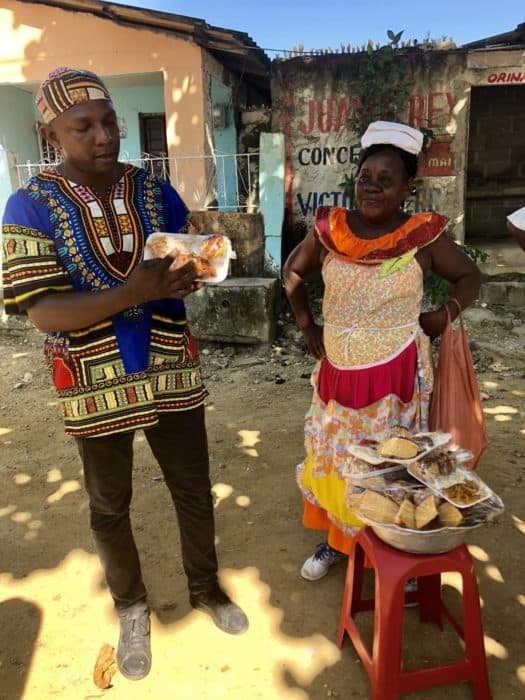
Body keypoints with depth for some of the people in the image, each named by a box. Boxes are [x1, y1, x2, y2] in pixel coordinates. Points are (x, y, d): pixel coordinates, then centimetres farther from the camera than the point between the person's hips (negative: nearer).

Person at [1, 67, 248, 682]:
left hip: (172, 373, 3)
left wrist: (190, 273, -17)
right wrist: (131, 293, -30)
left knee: (195, 492, 15)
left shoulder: (158, 193, 1)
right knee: (109, 508, 17)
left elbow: (194, 268, 7)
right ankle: (132, 609, 42)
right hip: (95, 385, -2)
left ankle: (206, 588, 42)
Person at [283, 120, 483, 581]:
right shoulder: (330, 230, -4)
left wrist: (446, 313, -10)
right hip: (337, 369, 3)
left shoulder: (424, 236, -9)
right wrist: (305, 323, 5)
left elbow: (470, 275, 6)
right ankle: (336, 541, 38)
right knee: (334, 457, 16)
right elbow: (293, 271, 13)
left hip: (398, 372, -3)